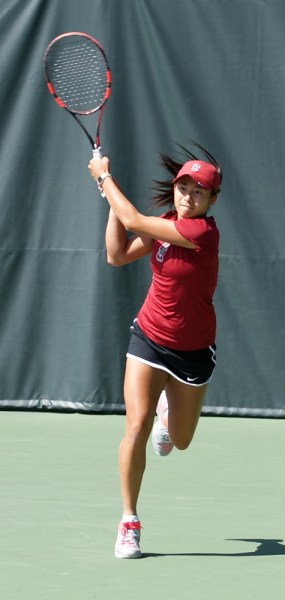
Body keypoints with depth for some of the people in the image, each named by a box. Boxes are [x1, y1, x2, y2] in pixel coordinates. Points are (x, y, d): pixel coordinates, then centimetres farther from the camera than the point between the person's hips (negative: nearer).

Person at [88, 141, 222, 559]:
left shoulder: (203, 232, -25)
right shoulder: (165, 222, -3)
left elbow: (133, 220, -24)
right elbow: (118, 255, 1)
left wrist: (105, 176, -11)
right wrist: (111, 195, -4)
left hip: (192, 351, -3)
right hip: (149, 339, 3)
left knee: (179, 443, 14)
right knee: (137, 426, -14)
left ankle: (169, 409, 52)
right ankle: (129, 523, -5)